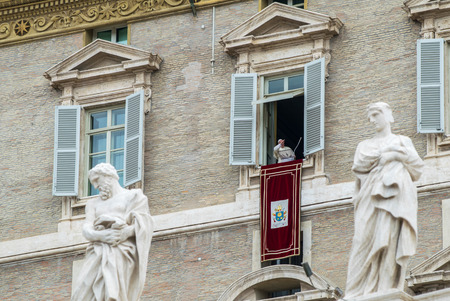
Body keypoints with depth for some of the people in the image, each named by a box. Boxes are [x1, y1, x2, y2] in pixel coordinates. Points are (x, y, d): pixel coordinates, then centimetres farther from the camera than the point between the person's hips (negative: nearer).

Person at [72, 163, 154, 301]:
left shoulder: (133, 196, 17)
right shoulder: (94, 204, 29)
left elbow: (141, 223, 4)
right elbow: (87, 229, 12)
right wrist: (102, 235, -12)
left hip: (122, 251, -4)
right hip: (98, 252, 4)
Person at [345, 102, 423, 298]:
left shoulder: (403, 142, 23)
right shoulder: (365, 145, 25)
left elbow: (416, 170, 11)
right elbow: (359, 164, 3)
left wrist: (400, 154, 2)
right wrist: (386, 153, -2)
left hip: (395, 195, -1)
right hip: (371, 197, 1)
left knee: (391, 241, -15)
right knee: (365, 239, -14)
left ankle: (386, 291, -23)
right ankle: (358, 292, -21)